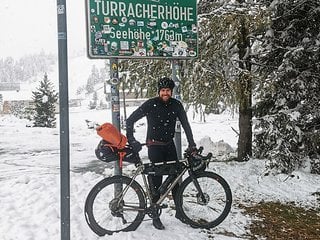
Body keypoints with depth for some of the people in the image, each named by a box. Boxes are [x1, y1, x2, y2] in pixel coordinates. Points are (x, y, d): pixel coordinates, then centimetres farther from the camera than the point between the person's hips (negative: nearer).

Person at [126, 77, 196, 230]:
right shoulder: (150, 104, -13)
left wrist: (191, 144, -9)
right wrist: (132, 141, -18)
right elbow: (130, 120, -11)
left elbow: (185, 124, 0)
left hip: (169, 145, 4)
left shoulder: (176, 105, -3)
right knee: (156, 181, -3)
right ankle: (155, 217, 8)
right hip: (155, 146, -4)